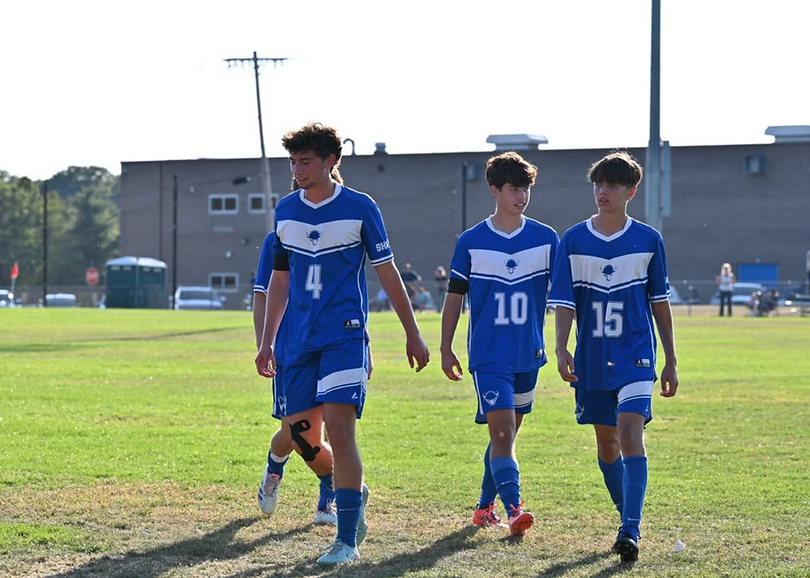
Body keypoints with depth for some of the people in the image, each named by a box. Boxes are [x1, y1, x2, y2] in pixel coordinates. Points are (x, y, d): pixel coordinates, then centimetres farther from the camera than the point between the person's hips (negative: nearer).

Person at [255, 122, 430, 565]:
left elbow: (387, 273, 2)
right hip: (299, 341, 5)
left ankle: (347, 541, -10)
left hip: (345, 336, -5)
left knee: (338, 428, -15)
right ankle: (355, 493, 33)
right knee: (301, 434, 5)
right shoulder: (285, 211, 10)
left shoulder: (359, 208, -3)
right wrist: (267, 342, 16)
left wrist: (412, 335, 4)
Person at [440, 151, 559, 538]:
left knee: (506, 434, 13)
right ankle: (514, 509, -20)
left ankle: (485, 507, 27)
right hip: (488, 356, -3)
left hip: (529, 354, 3)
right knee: (502, 433, -15)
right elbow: (455, 296, 6)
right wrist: (445, 349, 4)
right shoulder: (471, 242, 0)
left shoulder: (546, 239, 3)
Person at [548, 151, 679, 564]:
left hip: (635, 355, -2)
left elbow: (660, 302, 8)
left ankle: (630, 532, -22)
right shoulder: (573, 241, 1)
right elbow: (563, 301, -2)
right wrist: (561, 348, -17)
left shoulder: (648, 240, 1)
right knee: (606, 442, 10)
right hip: (592, 358, 2)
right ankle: (628, 520, 28)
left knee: (631, 434, -18)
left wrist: (671, 360, 8)